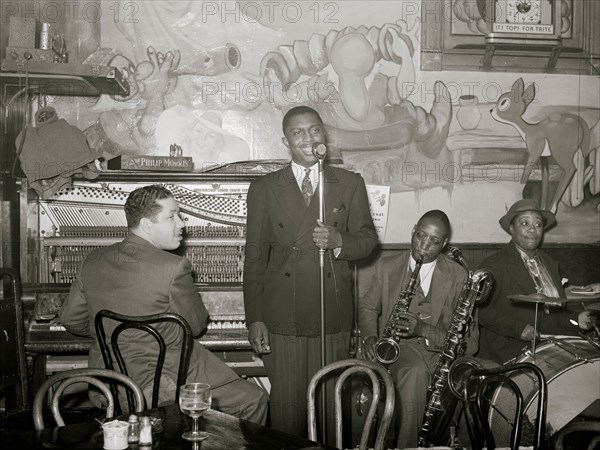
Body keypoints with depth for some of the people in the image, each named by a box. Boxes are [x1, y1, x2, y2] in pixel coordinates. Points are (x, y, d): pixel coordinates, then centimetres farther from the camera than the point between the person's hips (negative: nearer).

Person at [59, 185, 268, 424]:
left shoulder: (93, 261, 0)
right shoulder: (174, 268, -20)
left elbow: (71, 320, 9)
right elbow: (196, 326, -8)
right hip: (162, 385, -8)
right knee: (254, 400, 7)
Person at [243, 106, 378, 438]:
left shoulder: (351, 184, 10)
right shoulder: (263, 189, 7)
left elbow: (368, 239, 11)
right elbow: (254, 257, 5)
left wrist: (339, 241, -13)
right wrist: (254, 318, -2)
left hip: (333, 317, 1)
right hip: (281, 318, -1)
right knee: (287, 407, 1)